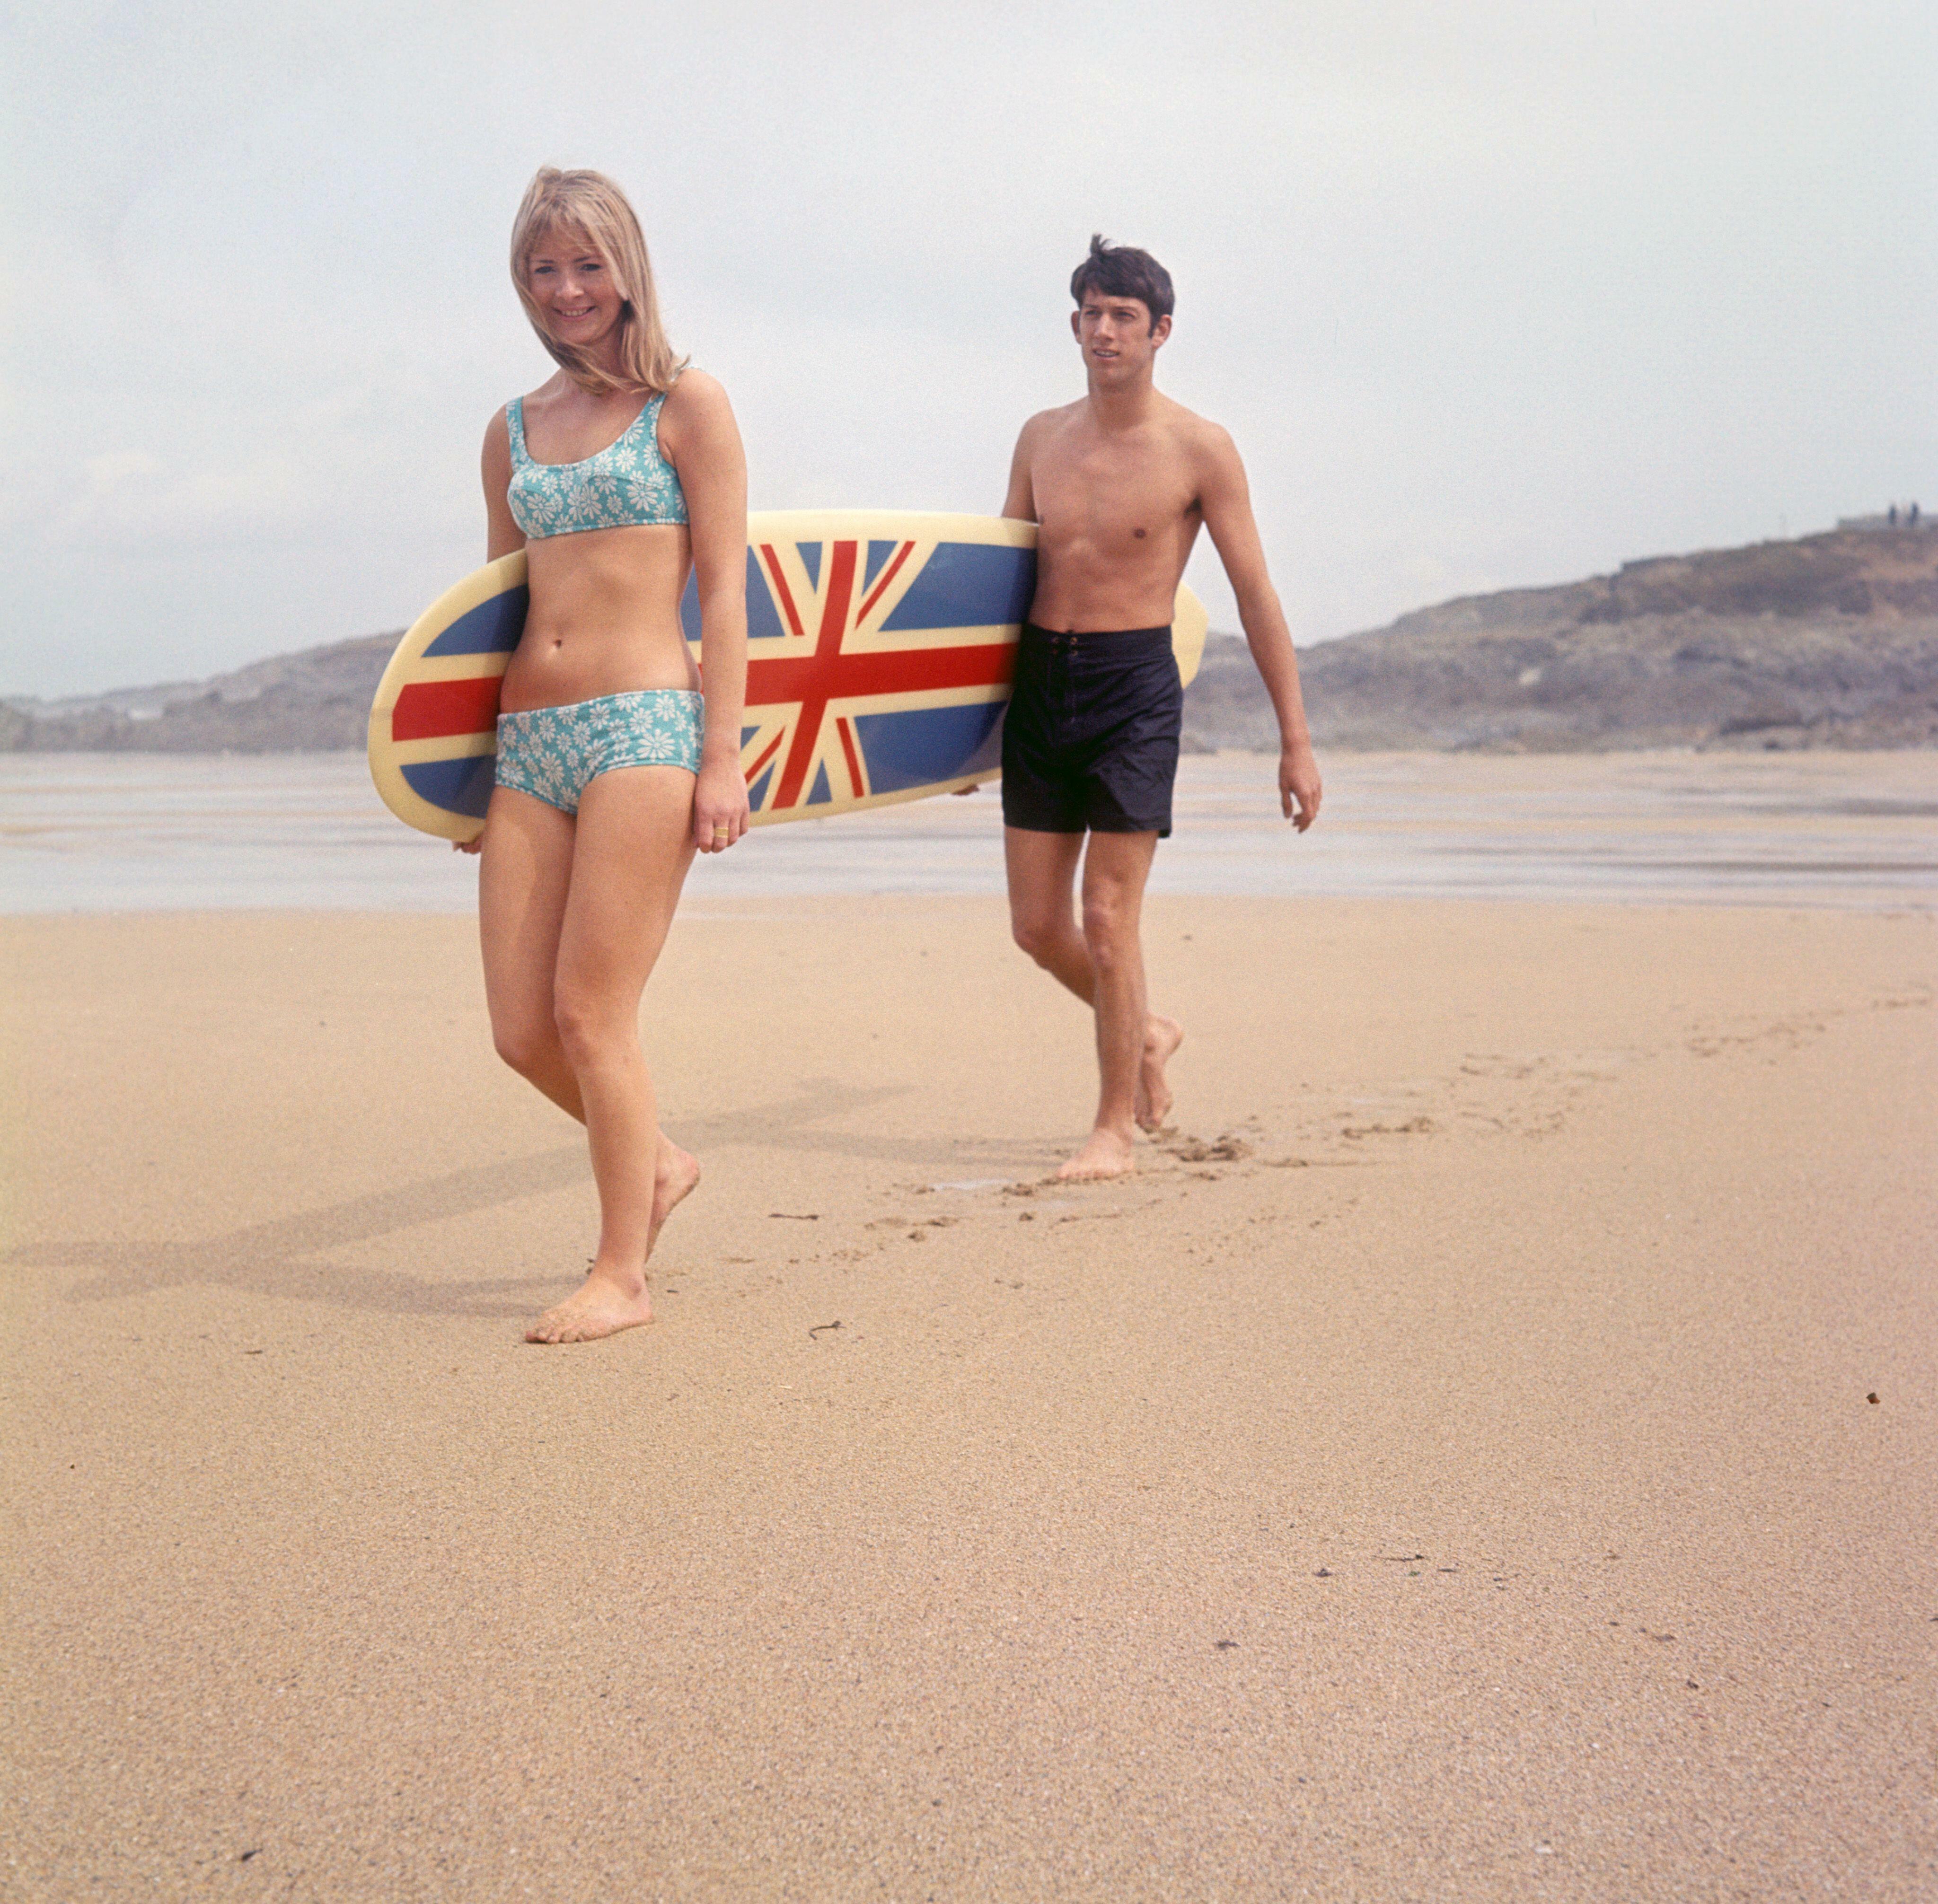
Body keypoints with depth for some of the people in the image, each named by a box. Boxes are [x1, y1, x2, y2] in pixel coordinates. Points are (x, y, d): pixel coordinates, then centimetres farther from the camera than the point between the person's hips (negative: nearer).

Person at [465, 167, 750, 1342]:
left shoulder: (688, 405, 3)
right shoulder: (513, 429, 17)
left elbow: (724, 587, -2)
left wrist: (723, 757, -10)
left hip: (643, 727, -6)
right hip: (528, 741, 6)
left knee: (591, 1015, -7)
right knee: (522, 1031, 3)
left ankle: (623, 1276, 6)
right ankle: (658, 1161, 29)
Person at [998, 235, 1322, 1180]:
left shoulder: (1198, 450, -6)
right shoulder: (1041, 438, 9)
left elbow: (1256, 597, -4)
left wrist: (1296, 741, -6)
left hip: (1133, 687, -5)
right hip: (1039, 682, 5)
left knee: (1107, 917, -6)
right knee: (1036, 926, 7)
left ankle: (1116, 1129, 8)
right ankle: (1145, 1033, 35)